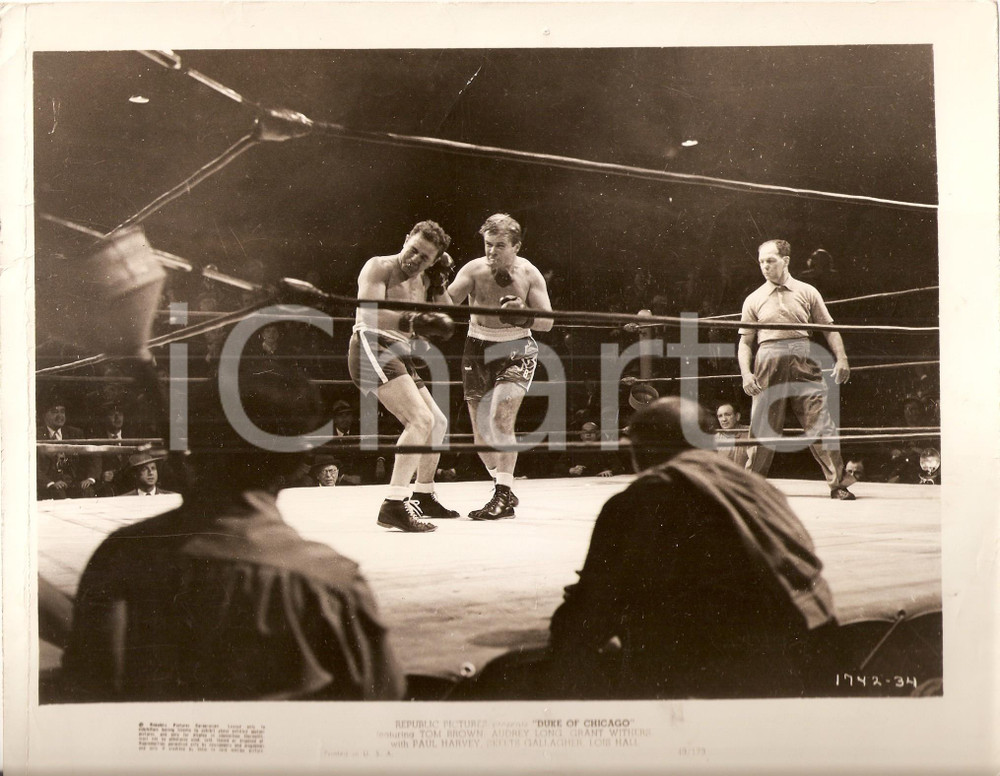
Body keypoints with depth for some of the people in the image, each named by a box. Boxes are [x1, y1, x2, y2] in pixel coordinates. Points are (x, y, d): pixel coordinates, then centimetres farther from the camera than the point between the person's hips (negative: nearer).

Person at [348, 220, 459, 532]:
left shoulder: (421, 281, 17)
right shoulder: (379, 267, -7)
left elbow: (445, 326, 17)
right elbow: (368, 313, -24)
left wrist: (439, 284, 6)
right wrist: (411, 322, -39)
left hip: (399, 356, 10)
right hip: (372, 347, -10)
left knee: (438, 422, 20)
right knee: (421, 419, -26)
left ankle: (423, 496, 38)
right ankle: (394, 505, -31)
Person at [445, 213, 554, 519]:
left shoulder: (529, 274, -9)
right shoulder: (474, 270, -10)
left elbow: (548, 321, -9)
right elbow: (447, 302, -23)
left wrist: (523, 318, -28)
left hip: (516, 349, -3)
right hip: (478, 347, 3)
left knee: (501, 417, -20)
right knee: (480, 426, 5)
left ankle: (503, 495, -14)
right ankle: (505, 491, 23)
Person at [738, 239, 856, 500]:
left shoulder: (806, 292, 13)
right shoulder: (754, 300, 13)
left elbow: (829, 329, 15)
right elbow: (745, 342, 11)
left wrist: (841, 359, 2)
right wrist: (746, 374, -4)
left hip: (804, 363, 0)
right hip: (769, 364, 0)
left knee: (821, 424, -7)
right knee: (762, 428, 1)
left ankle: (839, 485, -3)